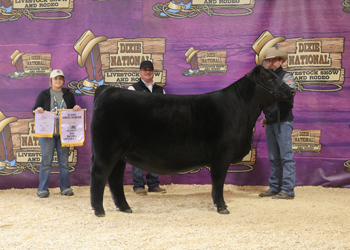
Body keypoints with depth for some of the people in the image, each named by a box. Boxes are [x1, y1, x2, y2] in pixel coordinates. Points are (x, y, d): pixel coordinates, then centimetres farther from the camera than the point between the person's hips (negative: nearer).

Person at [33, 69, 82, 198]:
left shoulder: (68, 95, 13)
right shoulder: (44, 94, 7)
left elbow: (74, 111, 16)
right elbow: (34, 109, 5)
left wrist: (77, 108, -6)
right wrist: (38, 110, -17)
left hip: (64, 133, 2)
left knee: (64, 161, 6)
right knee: (46, 161, -4)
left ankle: (65, 188, 13)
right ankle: (43, 189, 2)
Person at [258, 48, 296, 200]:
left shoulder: (286, 77, -3)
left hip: (283, 122, -7)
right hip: (269, 123, 7)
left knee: (286, 156, -7)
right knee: (273, 158, 11)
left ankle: (288, 190, -5)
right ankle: (274, 188, 18)